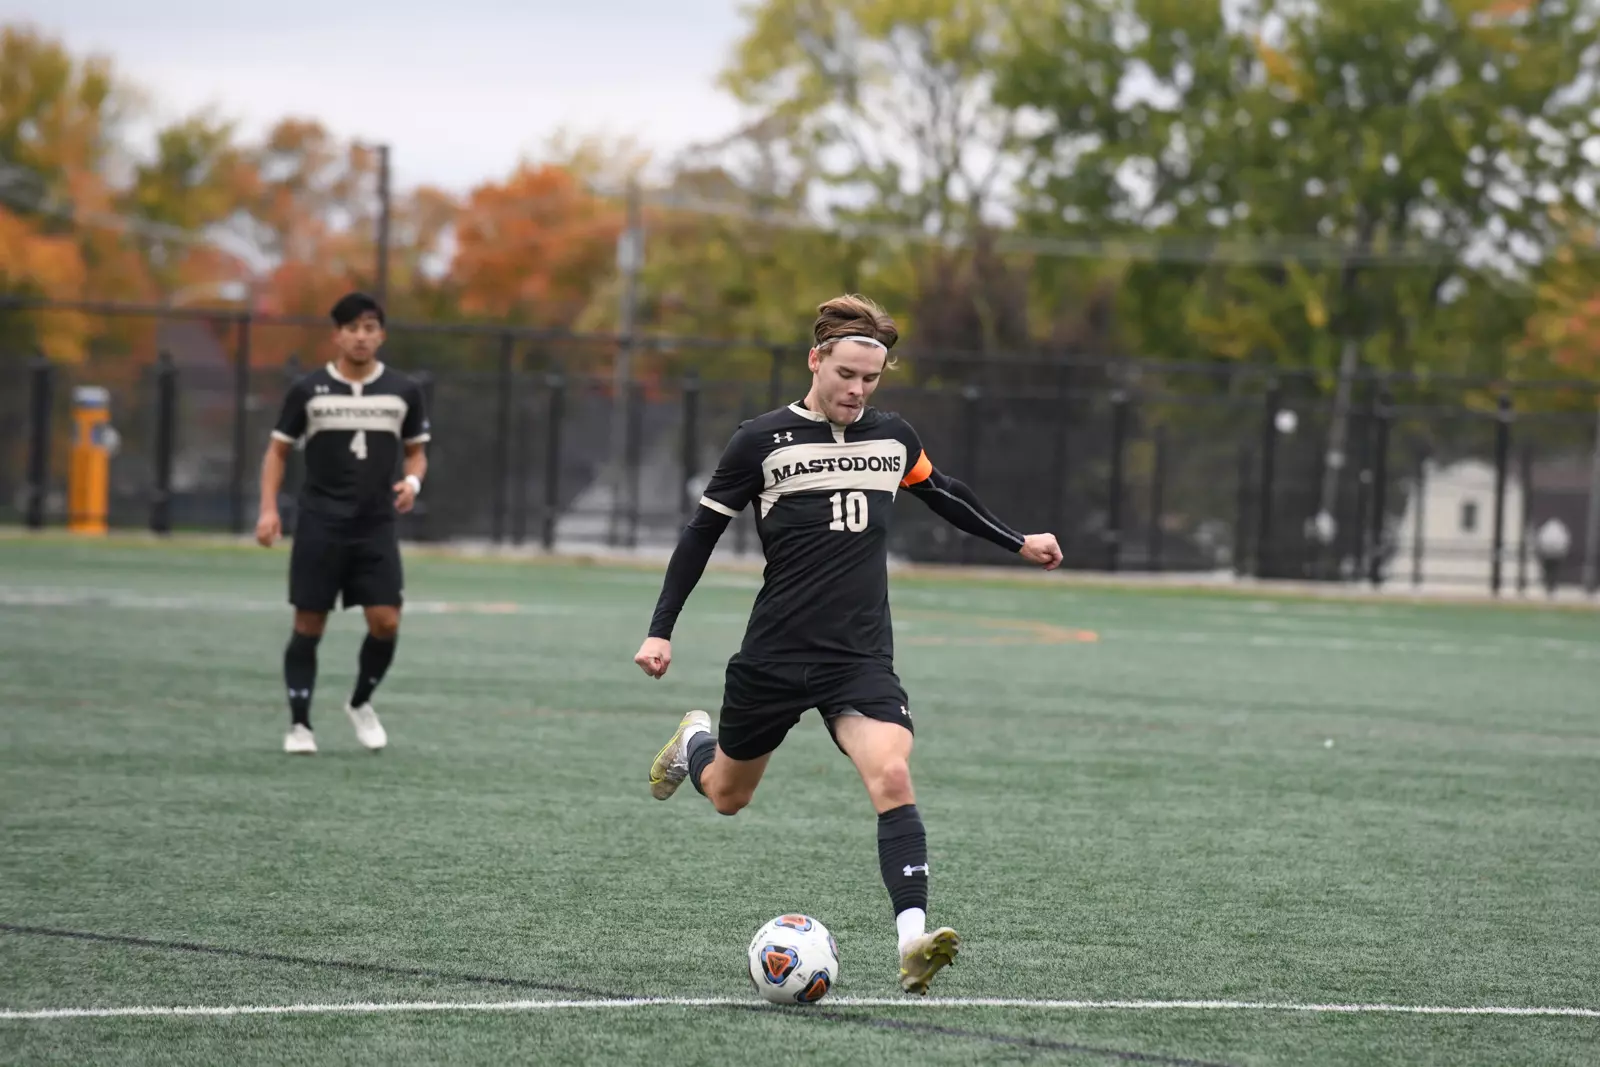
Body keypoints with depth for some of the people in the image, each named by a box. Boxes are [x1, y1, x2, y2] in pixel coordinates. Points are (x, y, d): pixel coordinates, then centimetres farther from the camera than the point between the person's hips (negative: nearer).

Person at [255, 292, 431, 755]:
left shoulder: (404, 391, 4)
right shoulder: (308, 390, 0)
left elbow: (416, 452, 14)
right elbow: (278, 451, 8)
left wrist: (412, 481, -8)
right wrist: (268, 509, -4)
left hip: (377, 526, 1)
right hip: (319, 525, -1)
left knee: (386, 622, -8)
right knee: (309, 625, 0)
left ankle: (361, 703, 17)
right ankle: (299, 724, 10)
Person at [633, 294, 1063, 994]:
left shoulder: (893, 438, 6)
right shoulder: (763, 441, -6)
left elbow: (943, 495, 27)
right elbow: (702, 532, 2)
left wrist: (1016, 543, 33)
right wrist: (661, 631, -2)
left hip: (862, 658, 1)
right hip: (773, 655, -1)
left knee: (891, 775, -24)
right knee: (727, 798, 15)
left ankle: (912, 942, -31)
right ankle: (695, 744, 53)